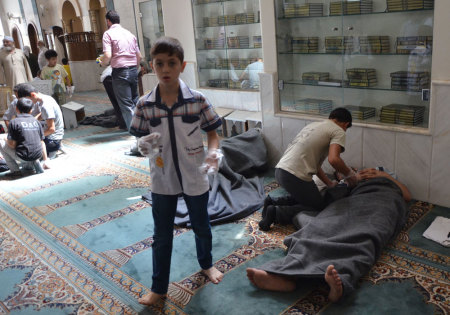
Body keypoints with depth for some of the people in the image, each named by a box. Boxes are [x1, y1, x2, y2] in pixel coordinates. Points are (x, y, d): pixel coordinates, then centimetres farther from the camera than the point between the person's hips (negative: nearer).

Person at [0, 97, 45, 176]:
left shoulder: (14, 122, -7)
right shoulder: (36, 121, 7)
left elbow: (12, 145, -9)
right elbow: (41, 142, 10)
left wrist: (7, 140, 13)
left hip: (23, 157, -6)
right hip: (38, 155, 6)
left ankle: (15, 170, 8)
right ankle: (36, 162, 14)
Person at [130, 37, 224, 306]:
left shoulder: (198, 100, -12)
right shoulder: (145, 105, -9)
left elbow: (212, 133, -4)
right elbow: (141, 141, -1)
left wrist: (212, 151, -23)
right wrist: (144, 146, -23)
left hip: (195, 178, 0)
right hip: (162, 181, 1)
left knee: (202, 227, 21)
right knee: (162, 236, 14)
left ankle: (206, 264, 51)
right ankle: (158, 287, 33)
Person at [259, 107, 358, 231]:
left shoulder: (313, 125, 26)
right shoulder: (338, 131, 1)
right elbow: (333, 159, -18)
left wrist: (329, 183, 30)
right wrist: (349, 174, 1)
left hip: (279, 170, 9)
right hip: (295, 176, -9)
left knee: (302, 196, 29)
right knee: (319, 207, 10)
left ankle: (272, 202, 11)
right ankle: (276, 211, -3)